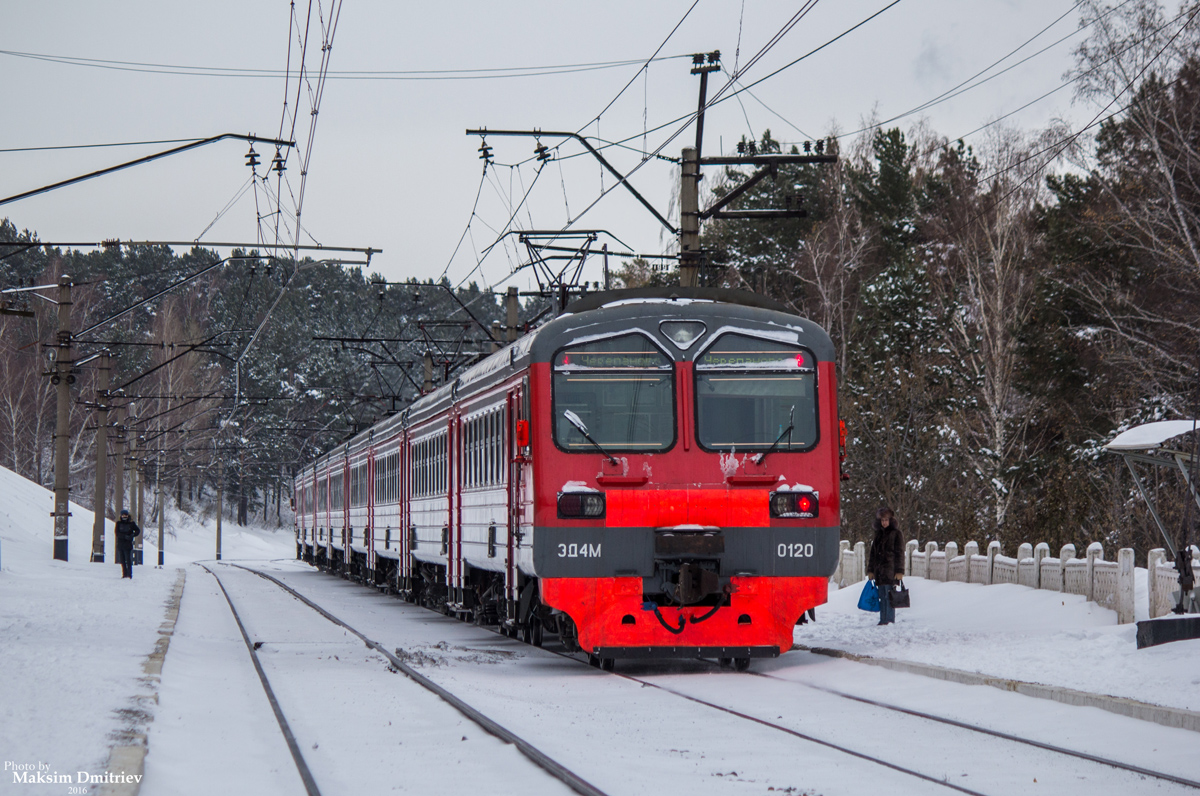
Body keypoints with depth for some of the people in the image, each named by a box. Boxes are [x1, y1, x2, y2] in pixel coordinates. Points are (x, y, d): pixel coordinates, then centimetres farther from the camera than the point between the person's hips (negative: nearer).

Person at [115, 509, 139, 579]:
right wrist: (125, 536, -18)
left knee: (128, 560, -9)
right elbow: (117, 533, -5)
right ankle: (124, 574, 13)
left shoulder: (131, 523, 5)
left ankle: (129, 574, -8)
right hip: (120, 544, 2)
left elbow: (138, 530, 10)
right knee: (122, 560, 6)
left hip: (128, 545, -2)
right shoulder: (119, 523, 6)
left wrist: (133, 535, -10)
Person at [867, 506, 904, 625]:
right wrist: (870, 570, 14)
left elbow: (900, 553, -5)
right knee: (882, 597, 7)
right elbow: (873, 553, 20)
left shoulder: (896, 534, -2)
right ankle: (883, 619, 9)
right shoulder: (879, 534, 17)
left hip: (890, 571, -6)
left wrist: (899, 571, -11)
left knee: (889, 596, -8)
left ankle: (890, 620, -7)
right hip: (879, 570, 6)